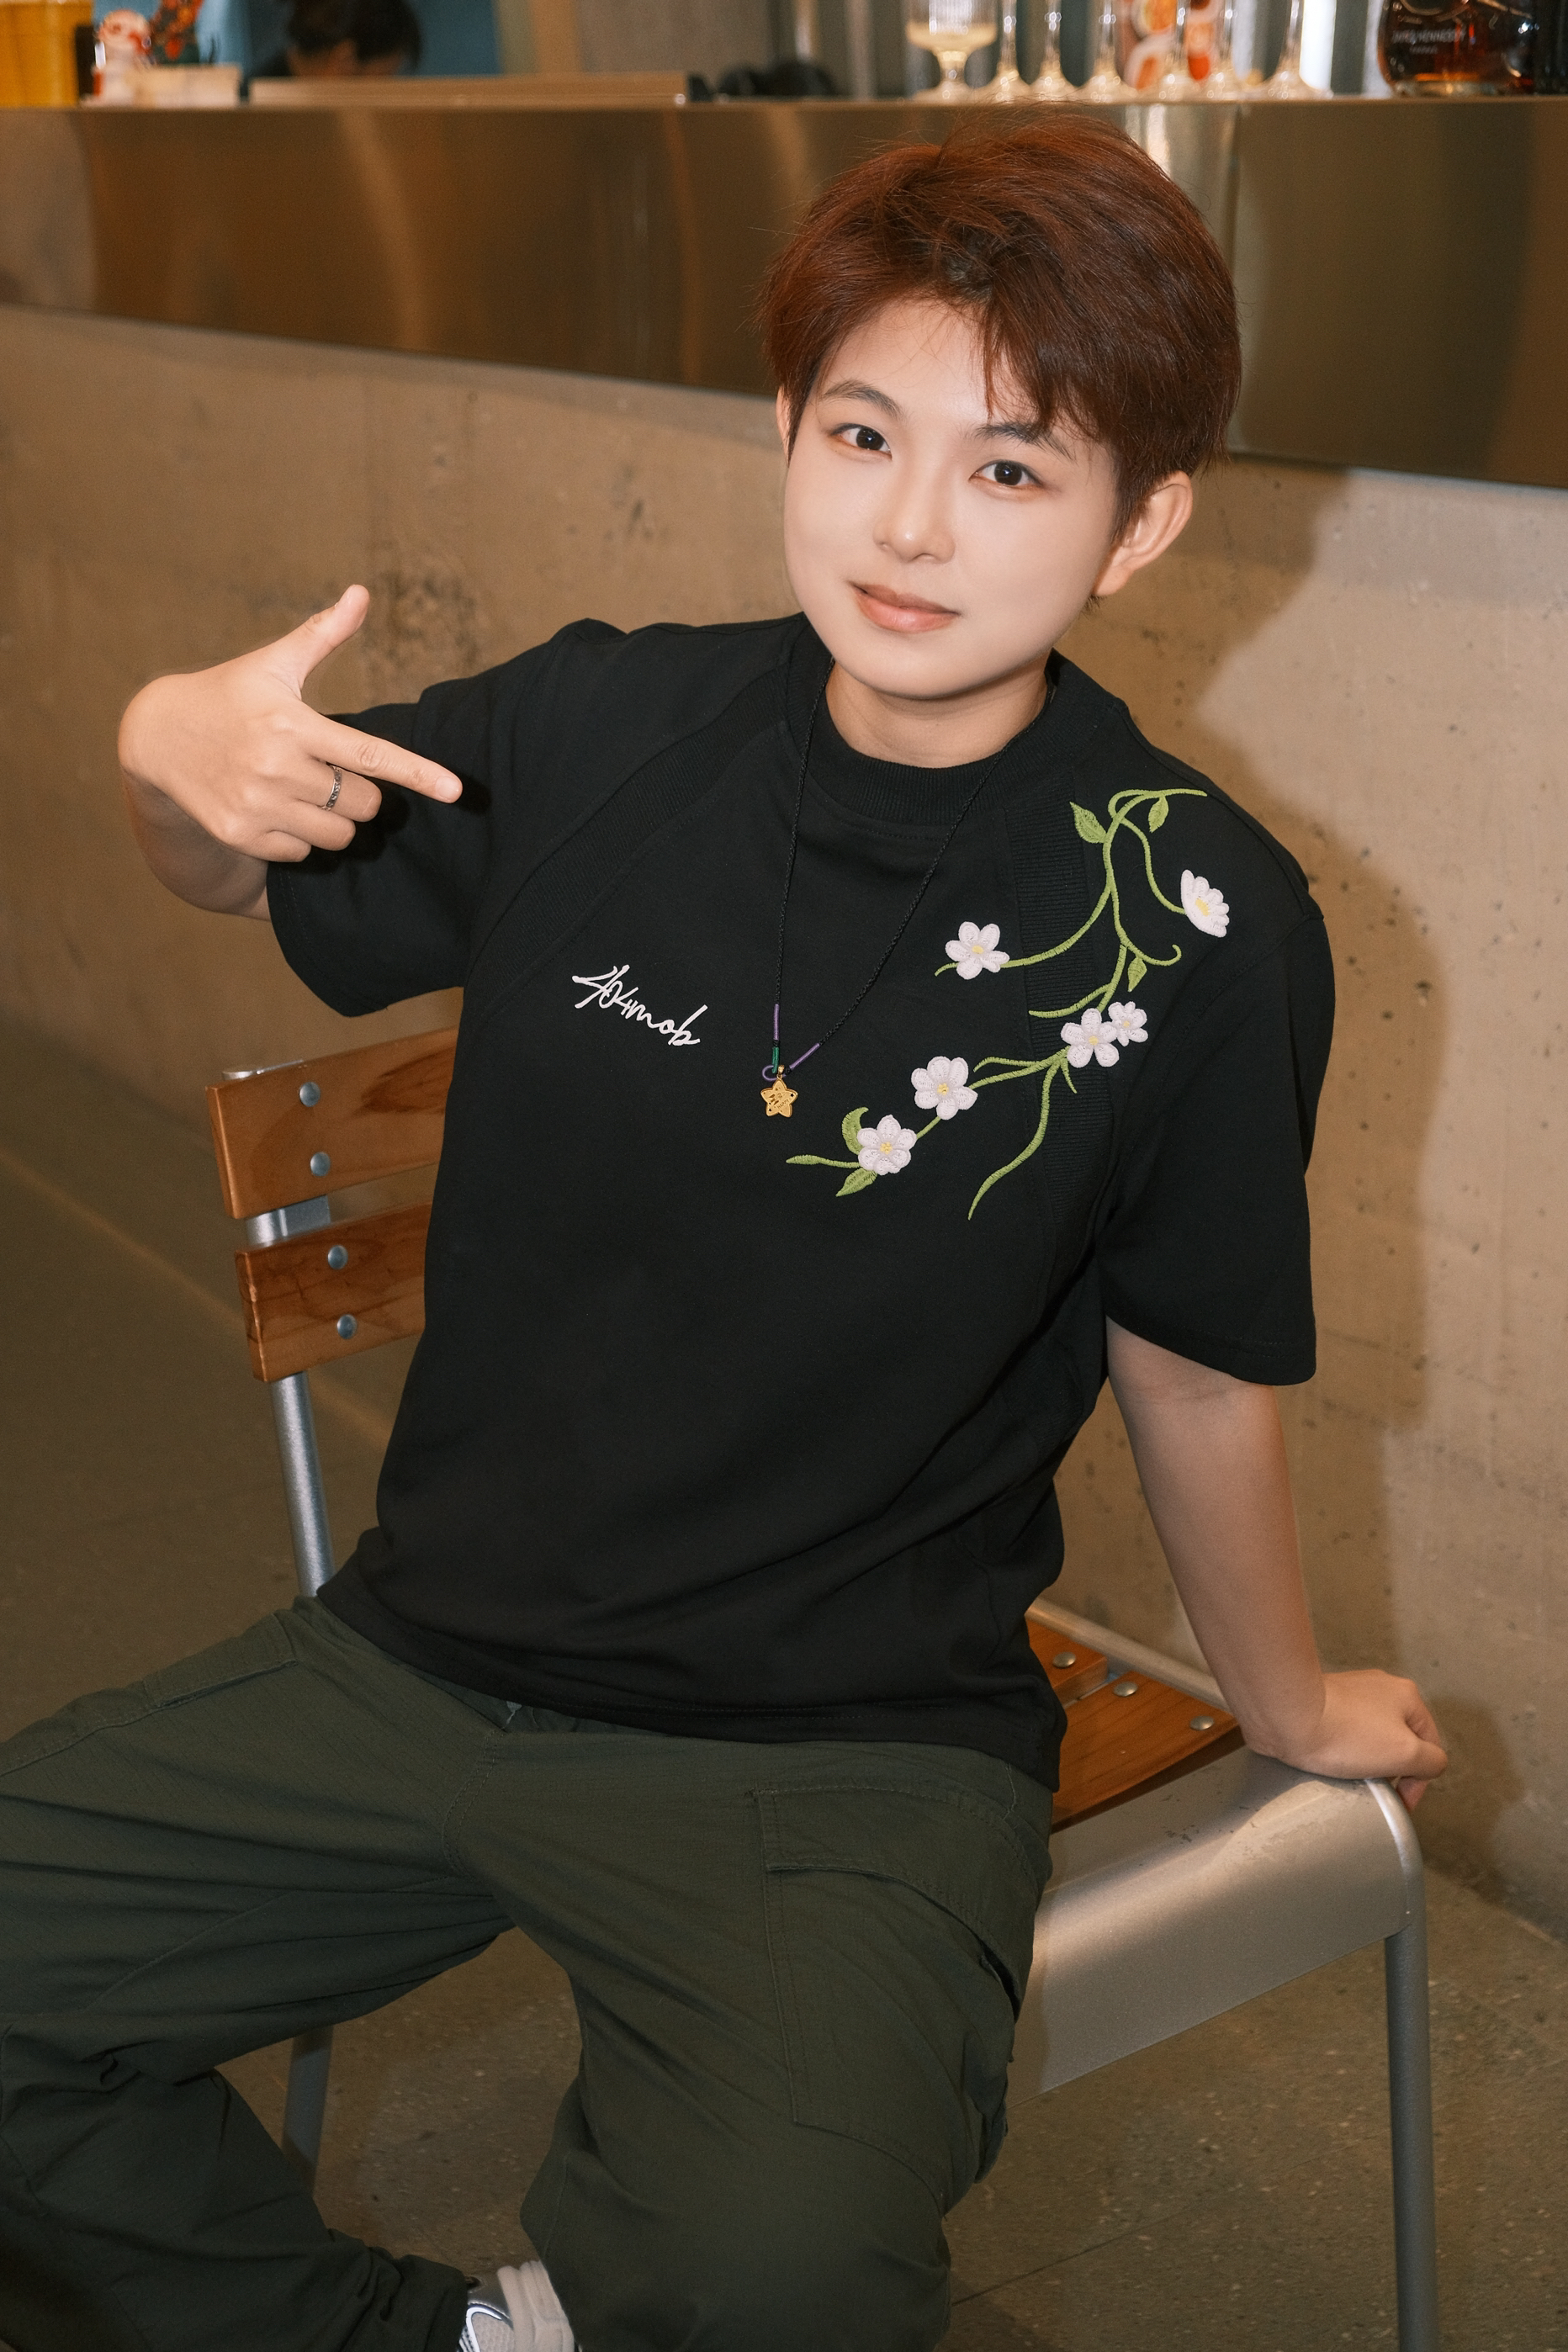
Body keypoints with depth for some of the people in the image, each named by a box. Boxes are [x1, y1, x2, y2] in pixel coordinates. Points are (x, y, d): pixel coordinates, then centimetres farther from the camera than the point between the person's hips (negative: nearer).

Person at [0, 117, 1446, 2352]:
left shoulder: (1198, 927, -12)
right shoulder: (602, 734, -3)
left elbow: (1196, 1376, 2)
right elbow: (261, 883, 15)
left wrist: (1289, 1702, 15)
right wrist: (181, 756, -8)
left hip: (855, 1758, -4)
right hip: (425, 1659, 5)